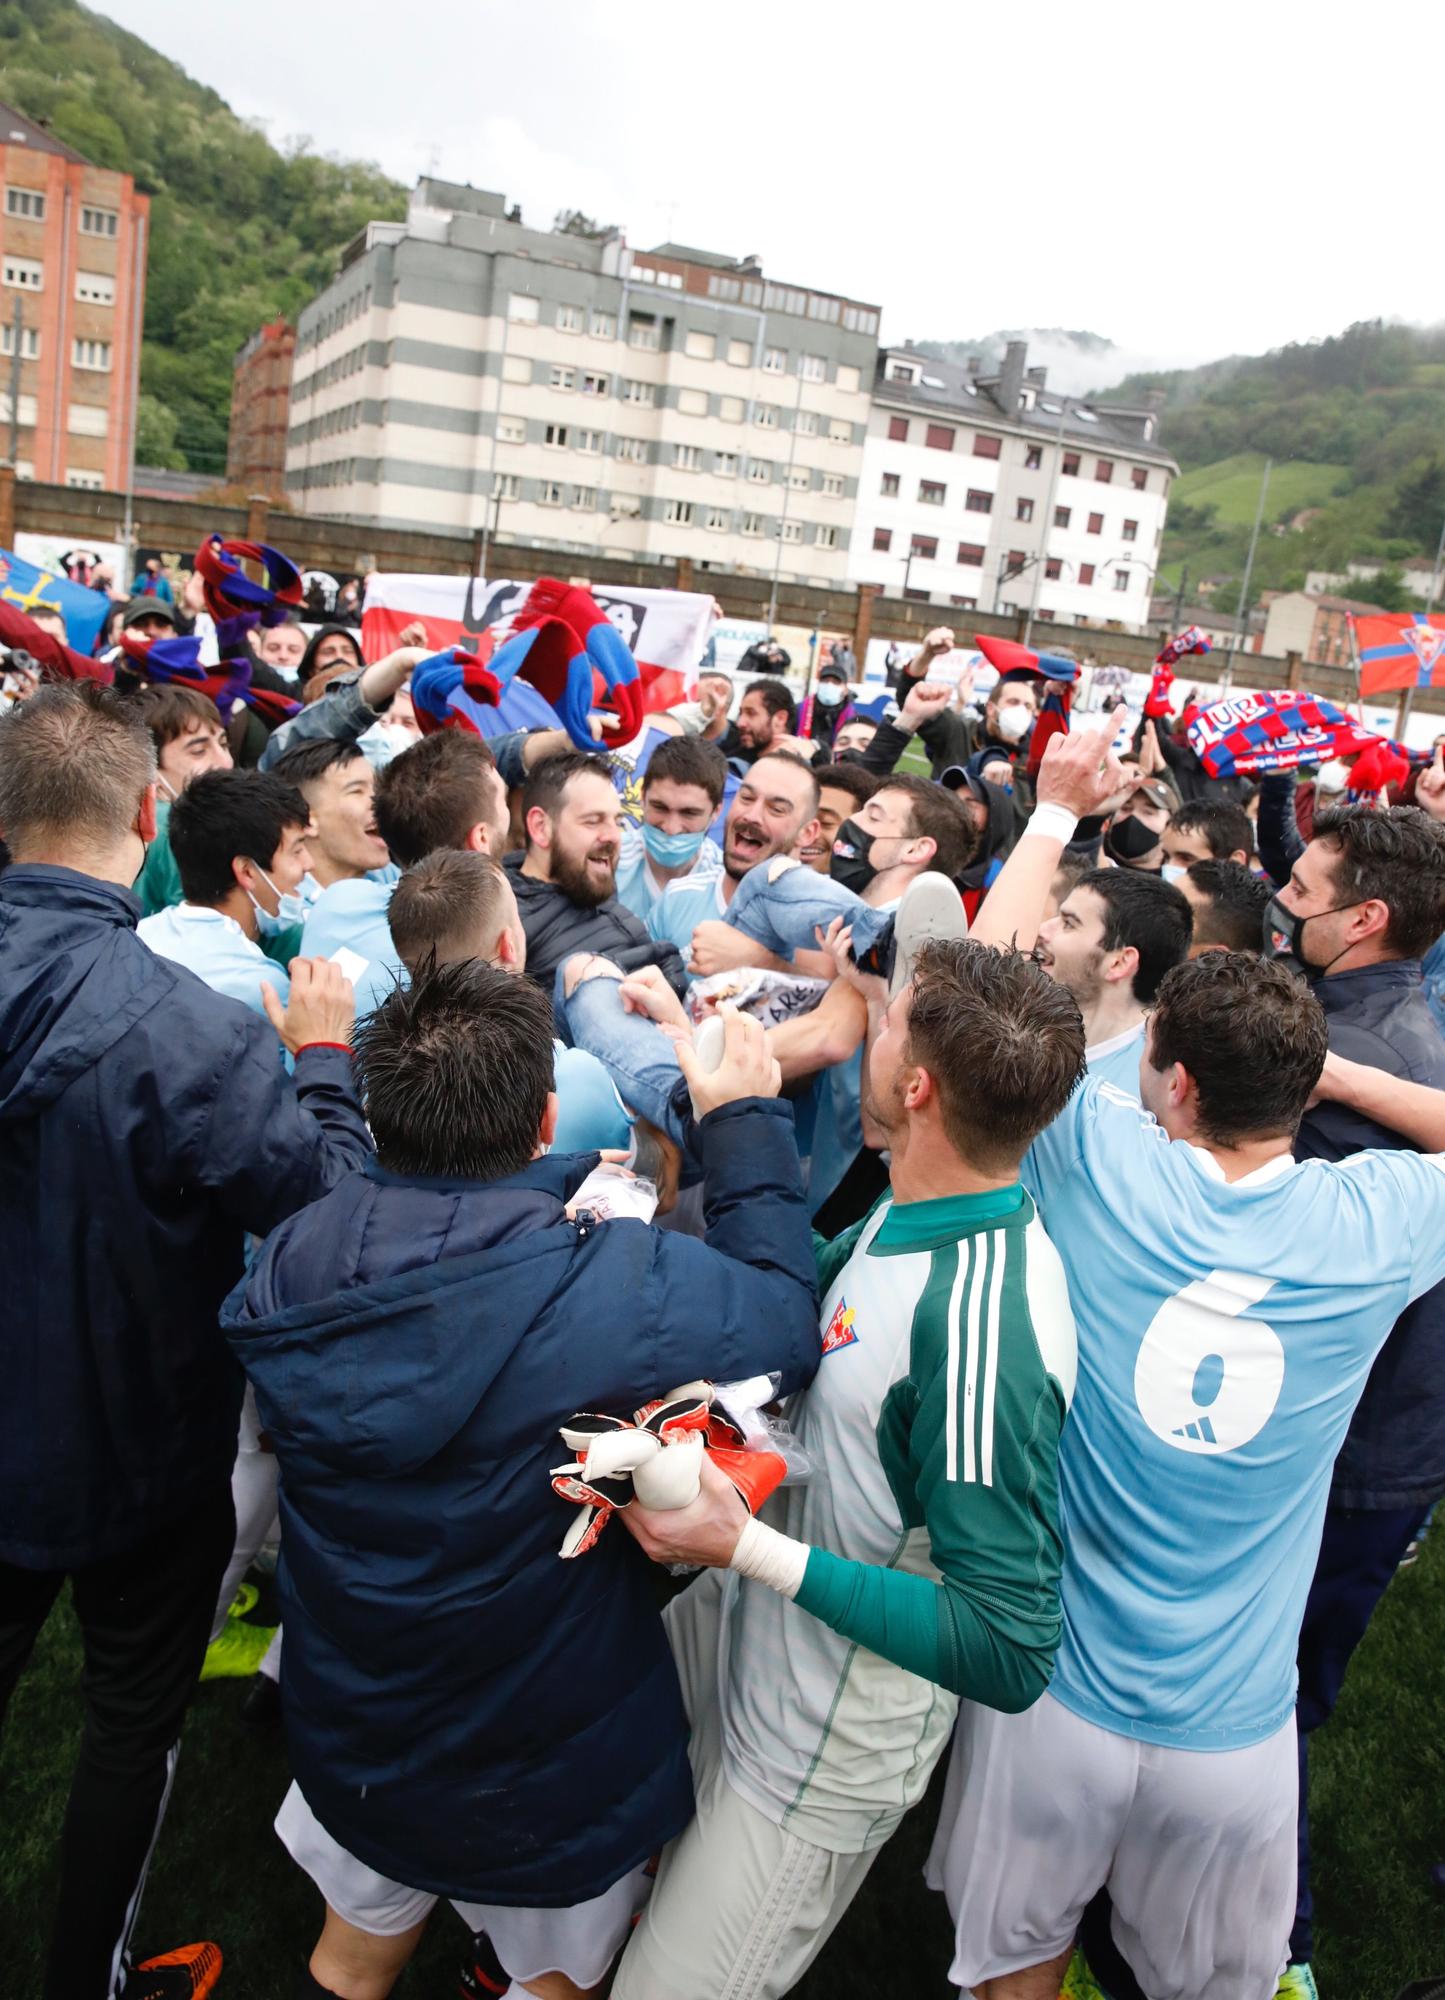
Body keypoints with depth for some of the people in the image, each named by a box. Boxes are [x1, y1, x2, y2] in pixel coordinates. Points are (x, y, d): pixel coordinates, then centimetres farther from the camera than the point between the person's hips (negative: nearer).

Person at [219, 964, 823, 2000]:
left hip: (350, 1748, 4)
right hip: (547, 1778, -4)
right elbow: (785, 1324, -18)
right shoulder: (611, 1284, -35)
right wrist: (746, 1121, -10)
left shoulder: (285, 1269, -20)